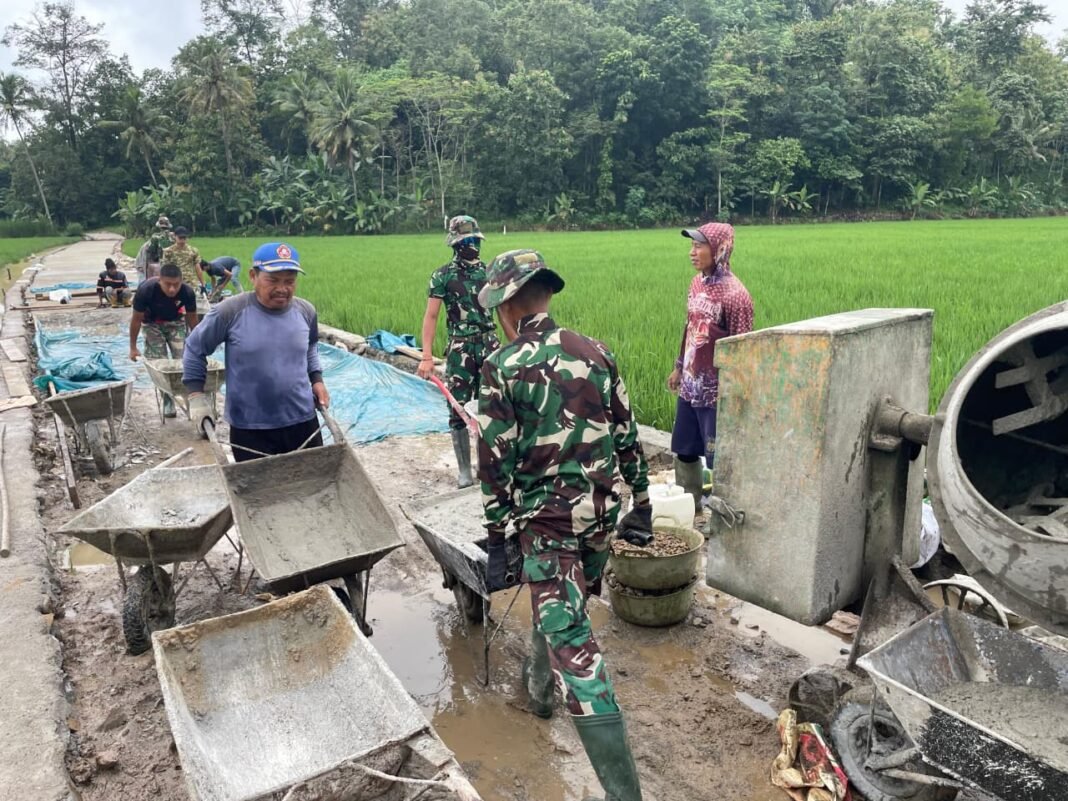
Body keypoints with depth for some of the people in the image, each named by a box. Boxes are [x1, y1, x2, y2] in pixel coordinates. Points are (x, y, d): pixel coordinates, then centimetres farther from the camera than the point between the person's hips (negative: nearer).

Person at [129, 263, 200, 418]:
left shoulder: (187, 292, -30)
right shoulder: (146, 290, -35)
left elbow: (192, 317, -10)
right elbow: (137, 319, -19)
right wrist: (133, 347, -10)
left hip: (176, 322, 1)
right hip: (152, 324, -1)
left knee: (182, 358, -10)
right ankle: (168, 401, 3)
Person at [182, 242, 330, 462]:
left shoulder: (306, 312, -1)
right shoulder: (230, 312, -13)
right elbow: (195, 349, 2)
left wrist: (316, 379, 9)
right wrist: (196, 395, -1)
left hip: (303, 421, 4)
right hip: (249, 429, -3)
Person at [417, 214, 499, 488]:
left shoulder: (490, 271, 7)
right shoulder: (442, 276, -3)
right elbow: (431, 317, -6)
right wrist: (427, 357, -14)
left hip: (490, 345, 3)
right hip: (460, 349, -2)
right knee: (459, 409, 2)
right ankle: (464, 469, 13)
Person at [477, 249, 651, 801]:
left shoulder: (501, 368, -11)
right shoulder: (595, 353, 3)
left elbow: (496, 461, -12)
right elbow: (627, 436, 8)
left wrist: (496, 540, -4)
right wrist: (641, 504, 17)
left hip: (546, 518, -6)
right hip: (600, 511, 7)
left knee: (574, 646, -3)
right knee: (561, 603, 30)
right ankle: (539, 685, 54)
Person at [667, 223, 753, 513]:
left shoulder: (734, 295, -19)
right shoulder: (697, 282, 5)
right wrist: (678, 367, 20)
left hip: (716, 390, -8)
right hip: (690, 385, 8)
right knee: (684, 450, 18)